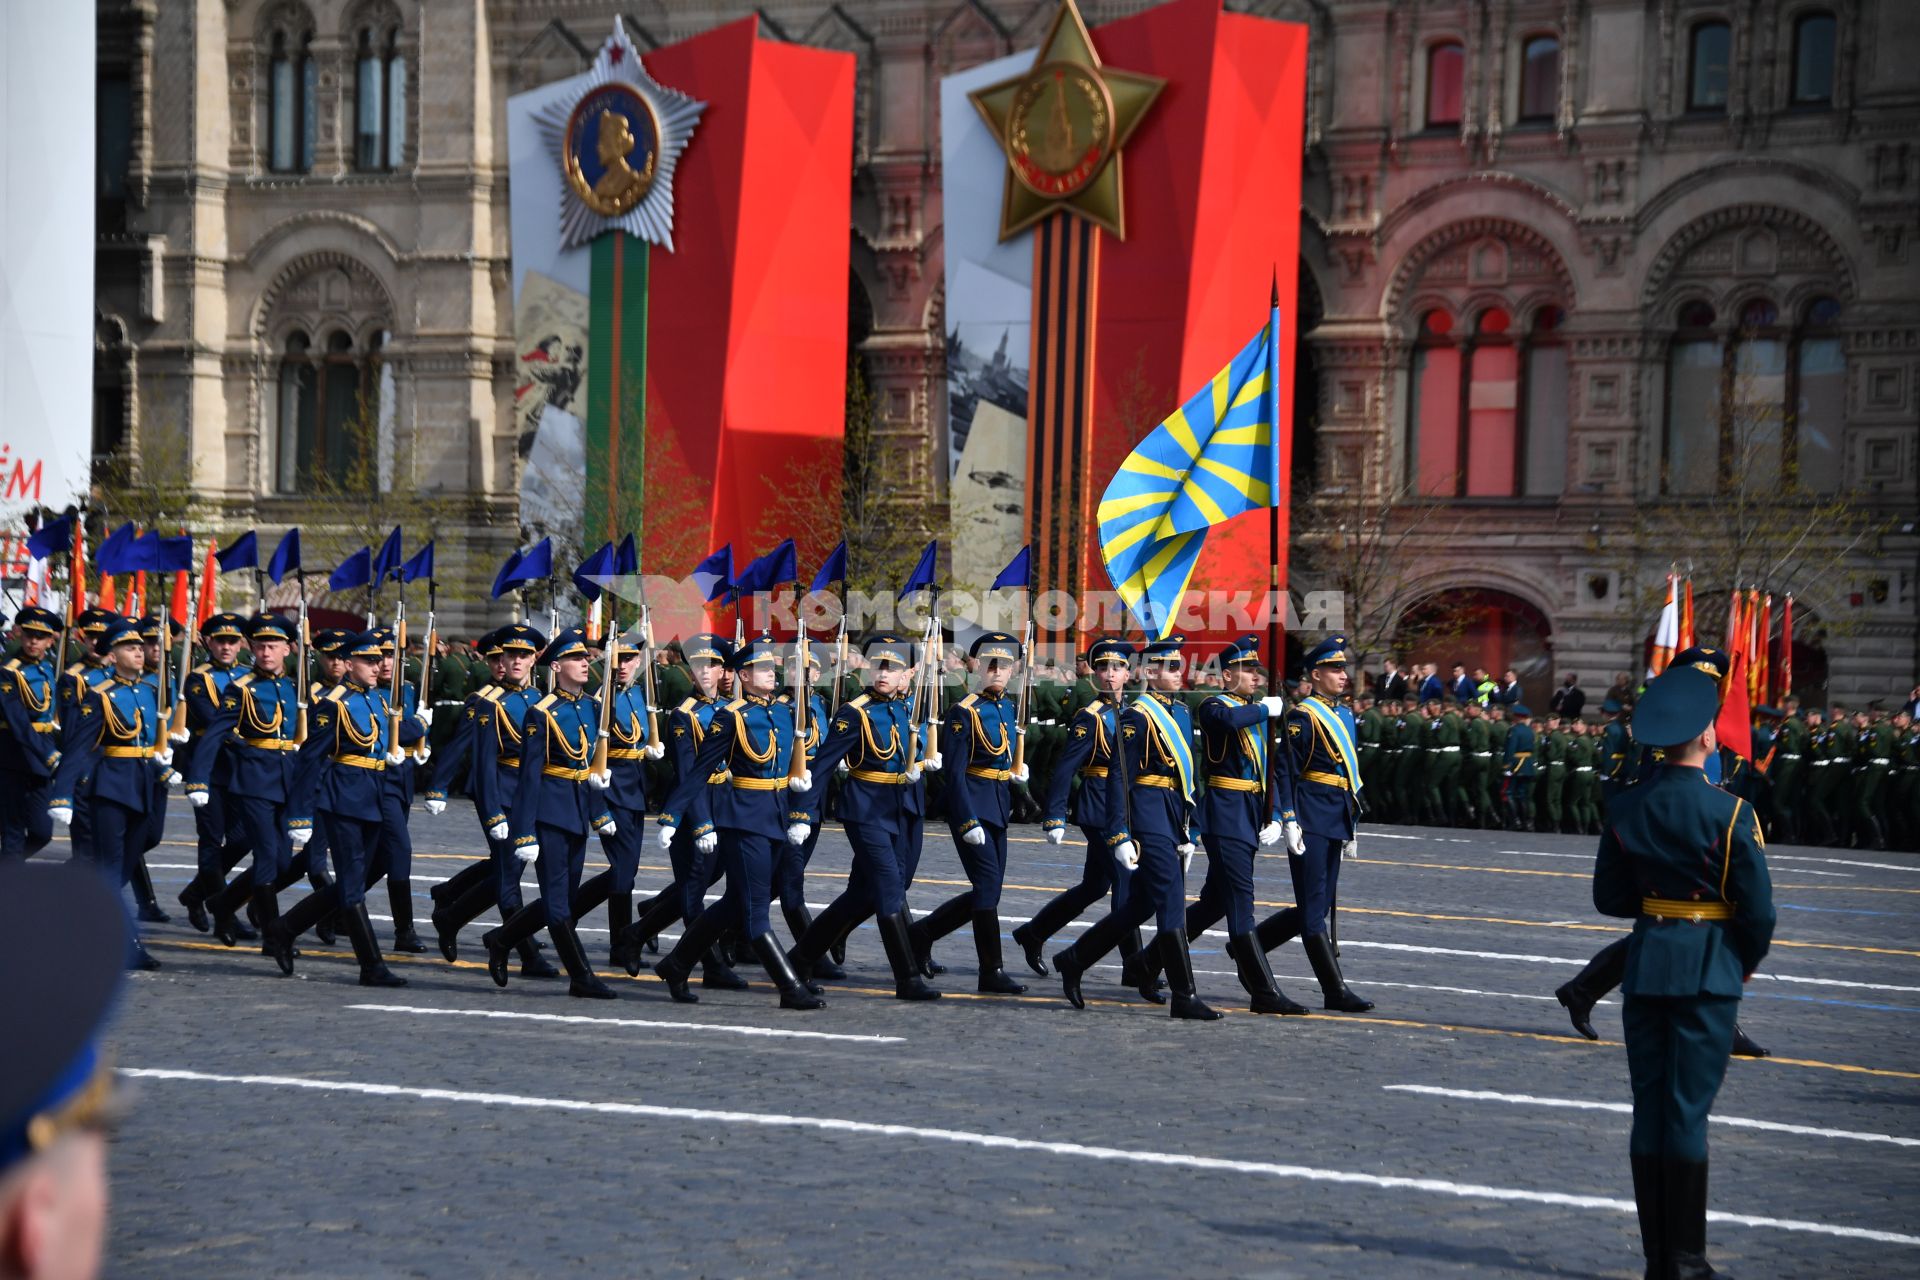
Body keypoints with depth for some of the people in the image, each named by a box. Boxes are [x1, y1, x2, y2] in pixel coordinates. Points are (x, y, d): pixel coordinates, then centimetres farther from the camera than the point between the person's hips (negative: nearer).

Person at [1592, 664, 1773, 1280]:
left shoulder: (1626, 809, 1)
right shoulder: (1730, 812, -14)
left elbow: (1609, 897, 9)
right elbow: (1758, 909, -11)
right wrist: (1747, 964, 6)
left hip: (1646, 966, 4)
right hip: (1709, 971, -4)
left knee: (1649, 1107, 9)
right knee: (1689, 1110, 0)